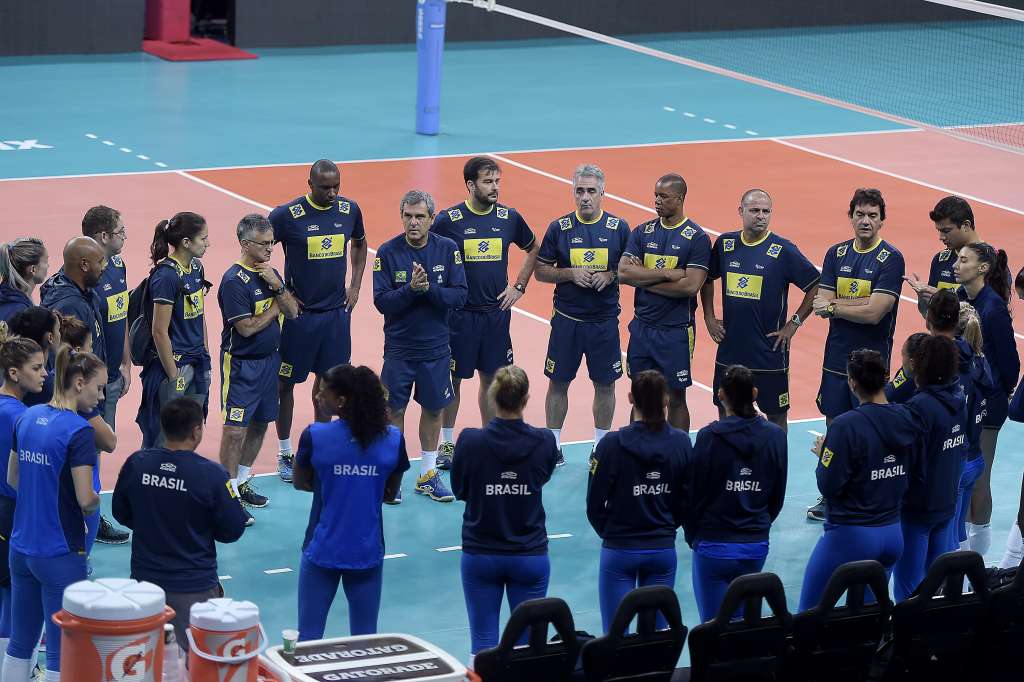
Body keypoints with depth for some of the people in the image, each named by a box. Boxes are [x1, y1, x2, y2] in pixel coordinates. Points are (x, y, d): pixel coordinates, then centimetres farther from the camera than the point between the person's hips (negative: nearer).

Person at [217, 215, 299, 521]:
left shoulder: (270, 273, 8)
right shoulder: (234, 281, -17)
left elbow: (293, 312, 5)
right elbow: (247, 327, -21)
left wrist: (277, 287, -12)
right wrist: (274, 308, -6)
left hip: (269, 359, 8)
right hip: (242, 364, -8)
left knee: (260, 423, 15)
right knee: (235, 428, -7)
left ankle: (243, 481, 30)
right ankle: (229, 496, -3)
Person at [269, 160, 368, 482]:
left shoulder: (349, 210, 0)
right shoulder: (287, 215, -15)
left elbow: (359, 244, 19)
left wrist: (354, 286, 11)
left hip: (337, 311, 4)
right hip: (299, 312, -4)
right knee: (286, 382, 5)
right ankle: (284, 453, 17)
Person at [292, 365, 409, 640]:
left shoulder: (315, 436, -13)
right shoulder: (393, 439, -5)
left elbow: (300, 483, 2)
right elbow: (390, 492, 6)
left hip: (323, 551, -2)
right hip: (367, 552, 2)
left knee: (308, 637, 8)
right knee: (365, 639, 12)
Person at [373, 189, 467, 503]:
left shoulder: (448, 250, -6)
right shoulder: (387, 252, -9)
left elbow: (460, 297, -10)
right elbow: (381, 301, -13)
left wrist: (428, 289, -24)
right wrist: (411, 289, -27)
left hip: (436, 347, 2)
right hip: (398, 348, -2)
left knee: (433, 409, 12)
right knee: (395, 409, 4)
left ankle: (428, 475, 25)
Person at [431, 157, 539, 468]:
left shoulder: (509, 218, 0)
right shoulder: (448, 220, -9)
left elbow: (533, 249, 17)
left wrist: (519, 287, 9)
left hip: (496, 312, 3)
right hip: (459, 313, -3)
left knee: (492, 378, 10)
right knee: (453, 378, 6)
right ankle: (447, 443, 18)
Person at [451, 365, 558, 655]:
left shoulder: (470, 441, -15)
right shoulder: (544, 443, -12)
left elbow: (459, 490, 1)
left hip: (480, 553, 0)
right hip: (530, 555, 1)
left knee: (483, 642, 8)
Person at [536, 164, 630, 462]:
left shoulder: (618, 228, -1)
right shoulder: (559, 227, -1)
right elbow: (541, 270, 3)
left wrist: (611, 275, -14)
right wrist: (570, 274, -13)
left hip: (605, 321, 0)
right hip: (566, 320, 0)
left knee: (605, 384, 7)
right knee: (558, 382, 6)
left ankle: (601, 445, 21)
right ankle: (553, 445, 18)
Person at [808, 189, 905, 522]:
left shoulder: (891, 259, -9)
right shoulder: (836, 254, 7)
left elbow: (874, 313, -18)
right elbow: (821, 303, -2)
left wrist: (833, 305, -7)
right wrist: (862, 302, -14)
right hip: (836, 357, 5)